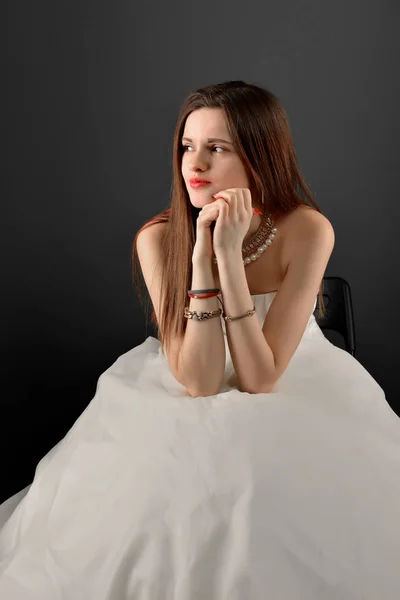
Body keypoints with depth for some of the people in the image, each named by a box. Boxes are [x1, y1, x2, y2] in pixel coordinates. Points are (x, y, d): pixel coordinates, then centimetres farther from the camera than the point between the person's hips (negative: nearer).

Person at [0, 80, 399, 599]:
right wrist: (202, 256, -33)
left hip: (299, 397, 0)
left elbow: (259, 380, -25)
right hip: (189, 416, 1)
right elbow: (197, 382, -25)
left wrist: (230, 254, -34)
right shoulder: (158, 239, -19)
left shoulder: (308, 231, -22)